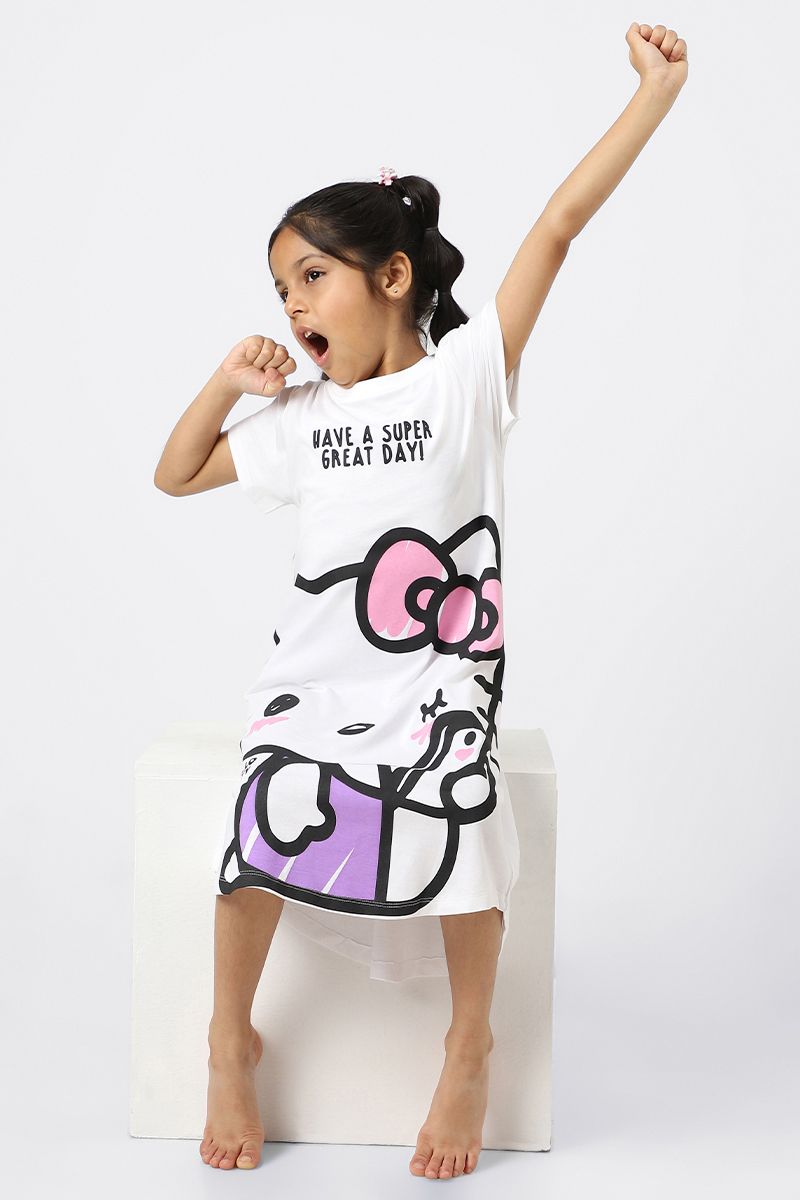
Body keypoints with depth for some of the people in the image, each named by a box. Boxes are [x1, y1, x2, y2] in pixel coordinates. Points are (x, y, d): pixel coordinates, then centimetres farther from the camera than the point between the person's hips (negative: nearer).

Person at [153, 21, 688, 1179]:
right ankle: (232, 1041, 6)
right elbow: (175, 475, 20)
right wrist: (228, 382, 3)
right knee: (264, 836, -22)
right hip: (316, 680, 3)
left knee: (463, 823, -27)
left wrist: (656, 90, -10)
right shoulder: (299, 419, 10)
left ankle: (469, 1052, 2)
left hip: (441, 683, -2)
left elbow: (560, 222, -8)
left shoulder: (469, 375, -1)